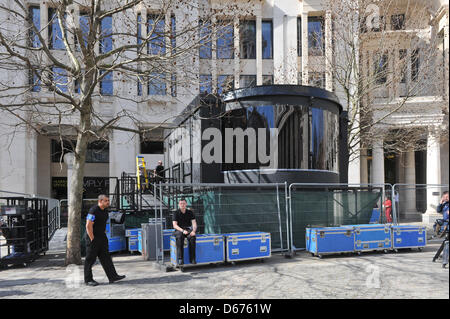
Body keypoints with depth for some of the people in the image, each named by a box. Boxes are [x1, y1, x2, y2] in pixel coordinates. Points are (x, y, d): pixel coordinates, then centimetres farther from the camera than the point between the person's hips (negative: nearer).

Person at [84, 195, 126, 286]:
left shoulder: (105, 210, 10)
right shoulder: (93, 211, -18)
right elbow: (88, 226, -21)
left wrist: (104, 236, 17)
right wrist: (92, 239, -19)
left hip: (102, 237, 8)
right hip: (93, 238, -8)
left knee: (105, 257, 6)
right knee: (90, 259, 2)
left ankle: (112, 276, 6)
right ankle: (88, 280, 13)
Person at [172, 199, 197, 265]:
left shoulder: (190, 212, 8)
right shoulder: (176, 213, 0)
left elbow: (194, 223, 1)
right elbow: (175, 225, -9)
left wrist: (194, 231, -20)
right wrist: (183, 230, -26)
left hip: (188, 229, 2)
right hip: (179, 230, -2)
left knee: (192, 237, -33)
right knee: (180, 238, -37)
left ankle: (192, 259, -28)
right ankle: (180, 259, -34)